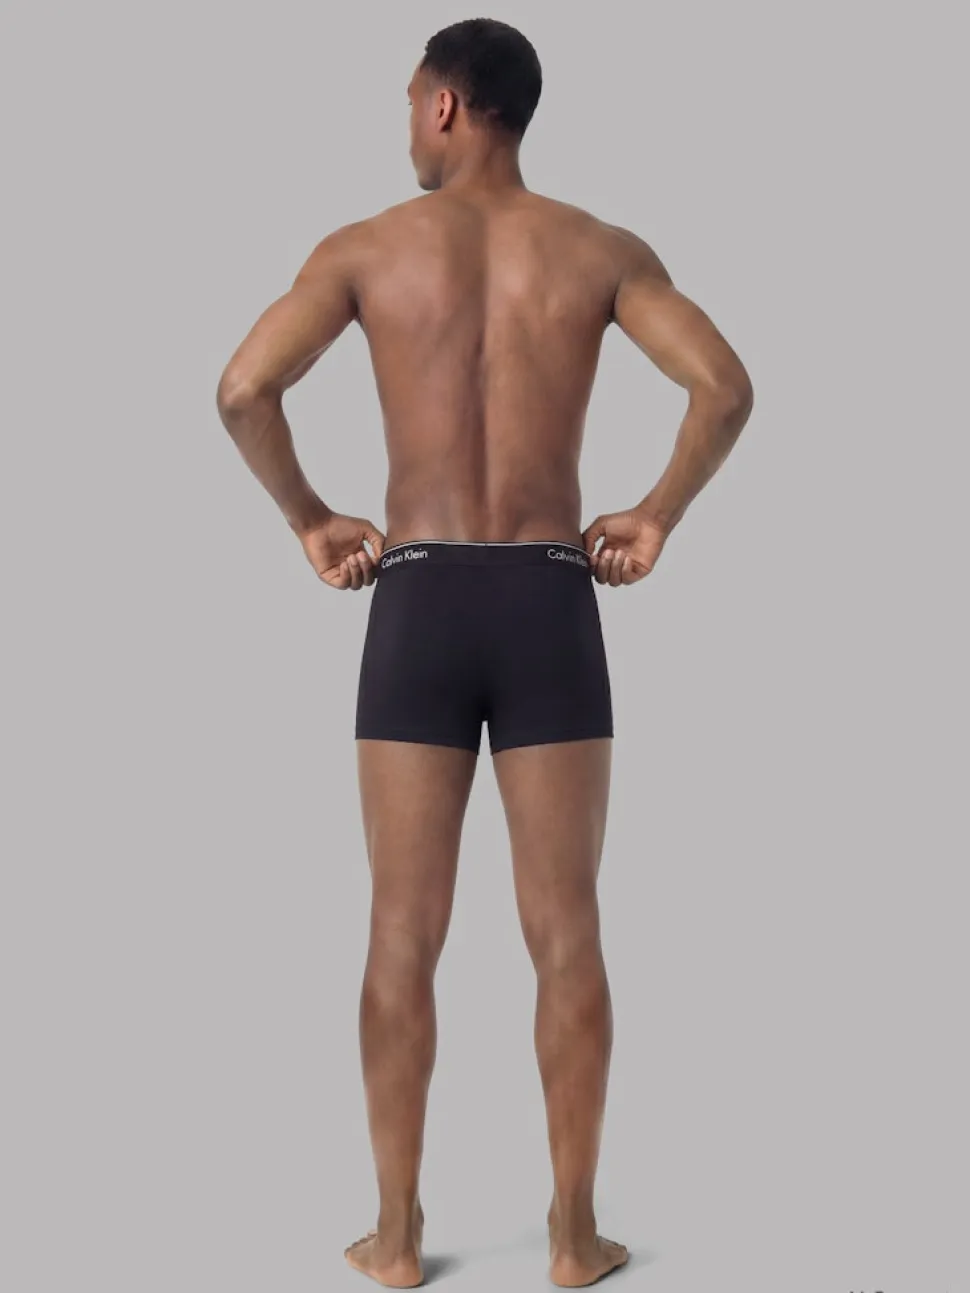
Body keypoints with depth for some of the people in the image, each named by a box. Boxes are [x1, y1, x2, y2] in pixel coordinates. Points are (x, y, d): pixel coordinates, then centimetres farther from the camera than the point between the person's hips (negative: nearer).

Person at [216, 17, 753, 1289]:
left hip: (419, 605, 0)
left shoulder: (368, 246, 3)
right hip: (551, 603, 1)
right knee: (565, 934, 7)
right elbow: (726, 386, -7)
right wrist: (655, 519, 4)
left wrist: (309, 522, 5)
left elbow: (242, 389, -9)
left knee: (405, 936, 7)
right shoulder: (599, 249, 6)